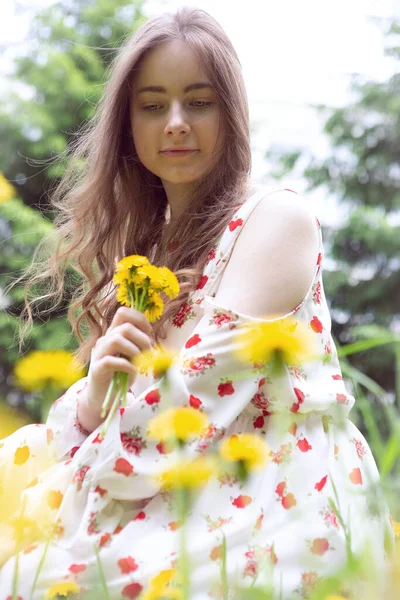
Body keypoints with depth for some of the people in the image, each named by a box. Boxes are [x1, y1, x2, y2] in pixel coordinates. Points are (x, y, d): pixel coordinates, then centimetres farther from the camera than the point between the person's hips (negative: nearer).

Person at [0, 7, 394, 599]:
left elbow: (207, 387, -16)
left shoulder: (278, 216, -5)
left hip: (279, 500, -6)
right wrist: (96, 390, -13)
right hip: (187, 499, 7)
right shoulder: (149, 243, 15)